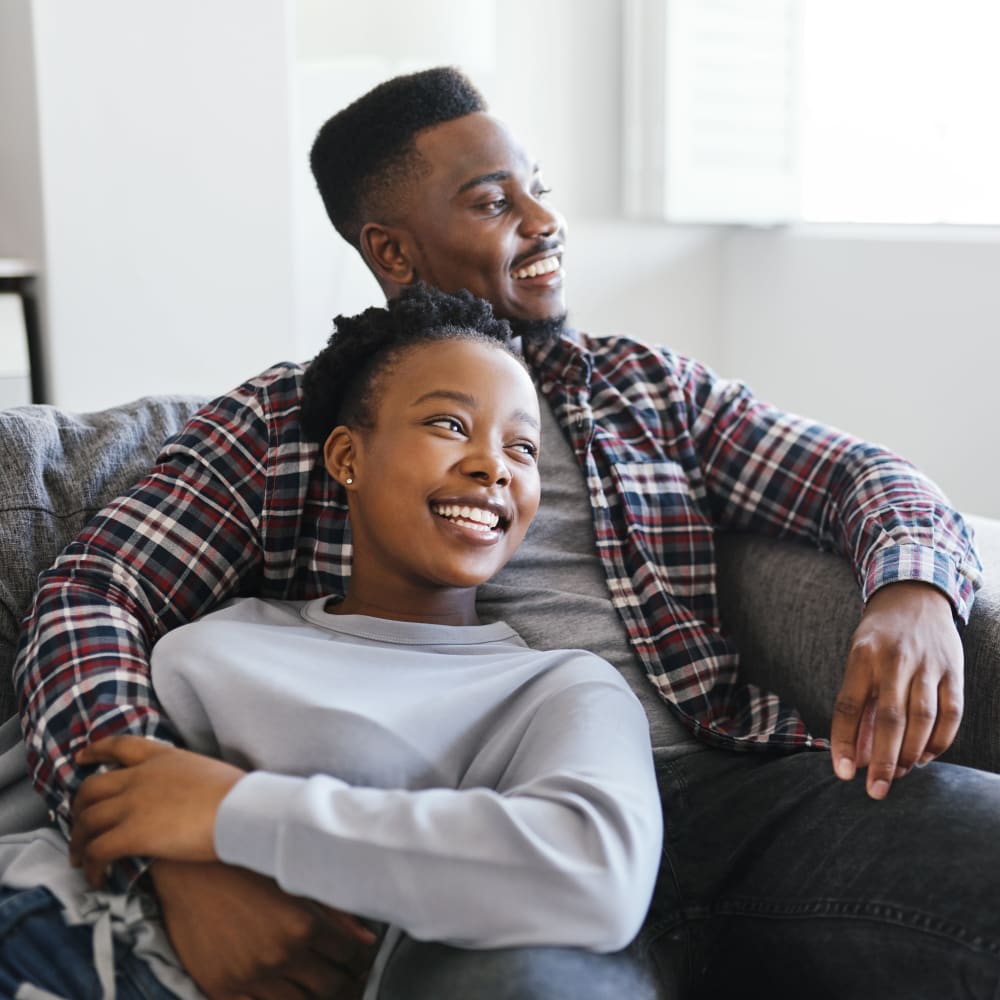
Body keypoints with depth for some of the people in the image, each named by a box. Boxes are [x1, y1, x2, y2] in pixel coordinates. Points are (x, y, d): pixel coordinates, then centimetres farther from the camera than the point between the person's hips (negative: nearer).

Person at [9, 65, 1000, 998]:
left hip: (726, 784, 6)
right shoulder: (277, 425, 10)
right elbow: (87, 600, 1)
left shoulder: (648, 385, 21)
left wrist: (915, 590, -11)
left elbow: (862, 474, 15)